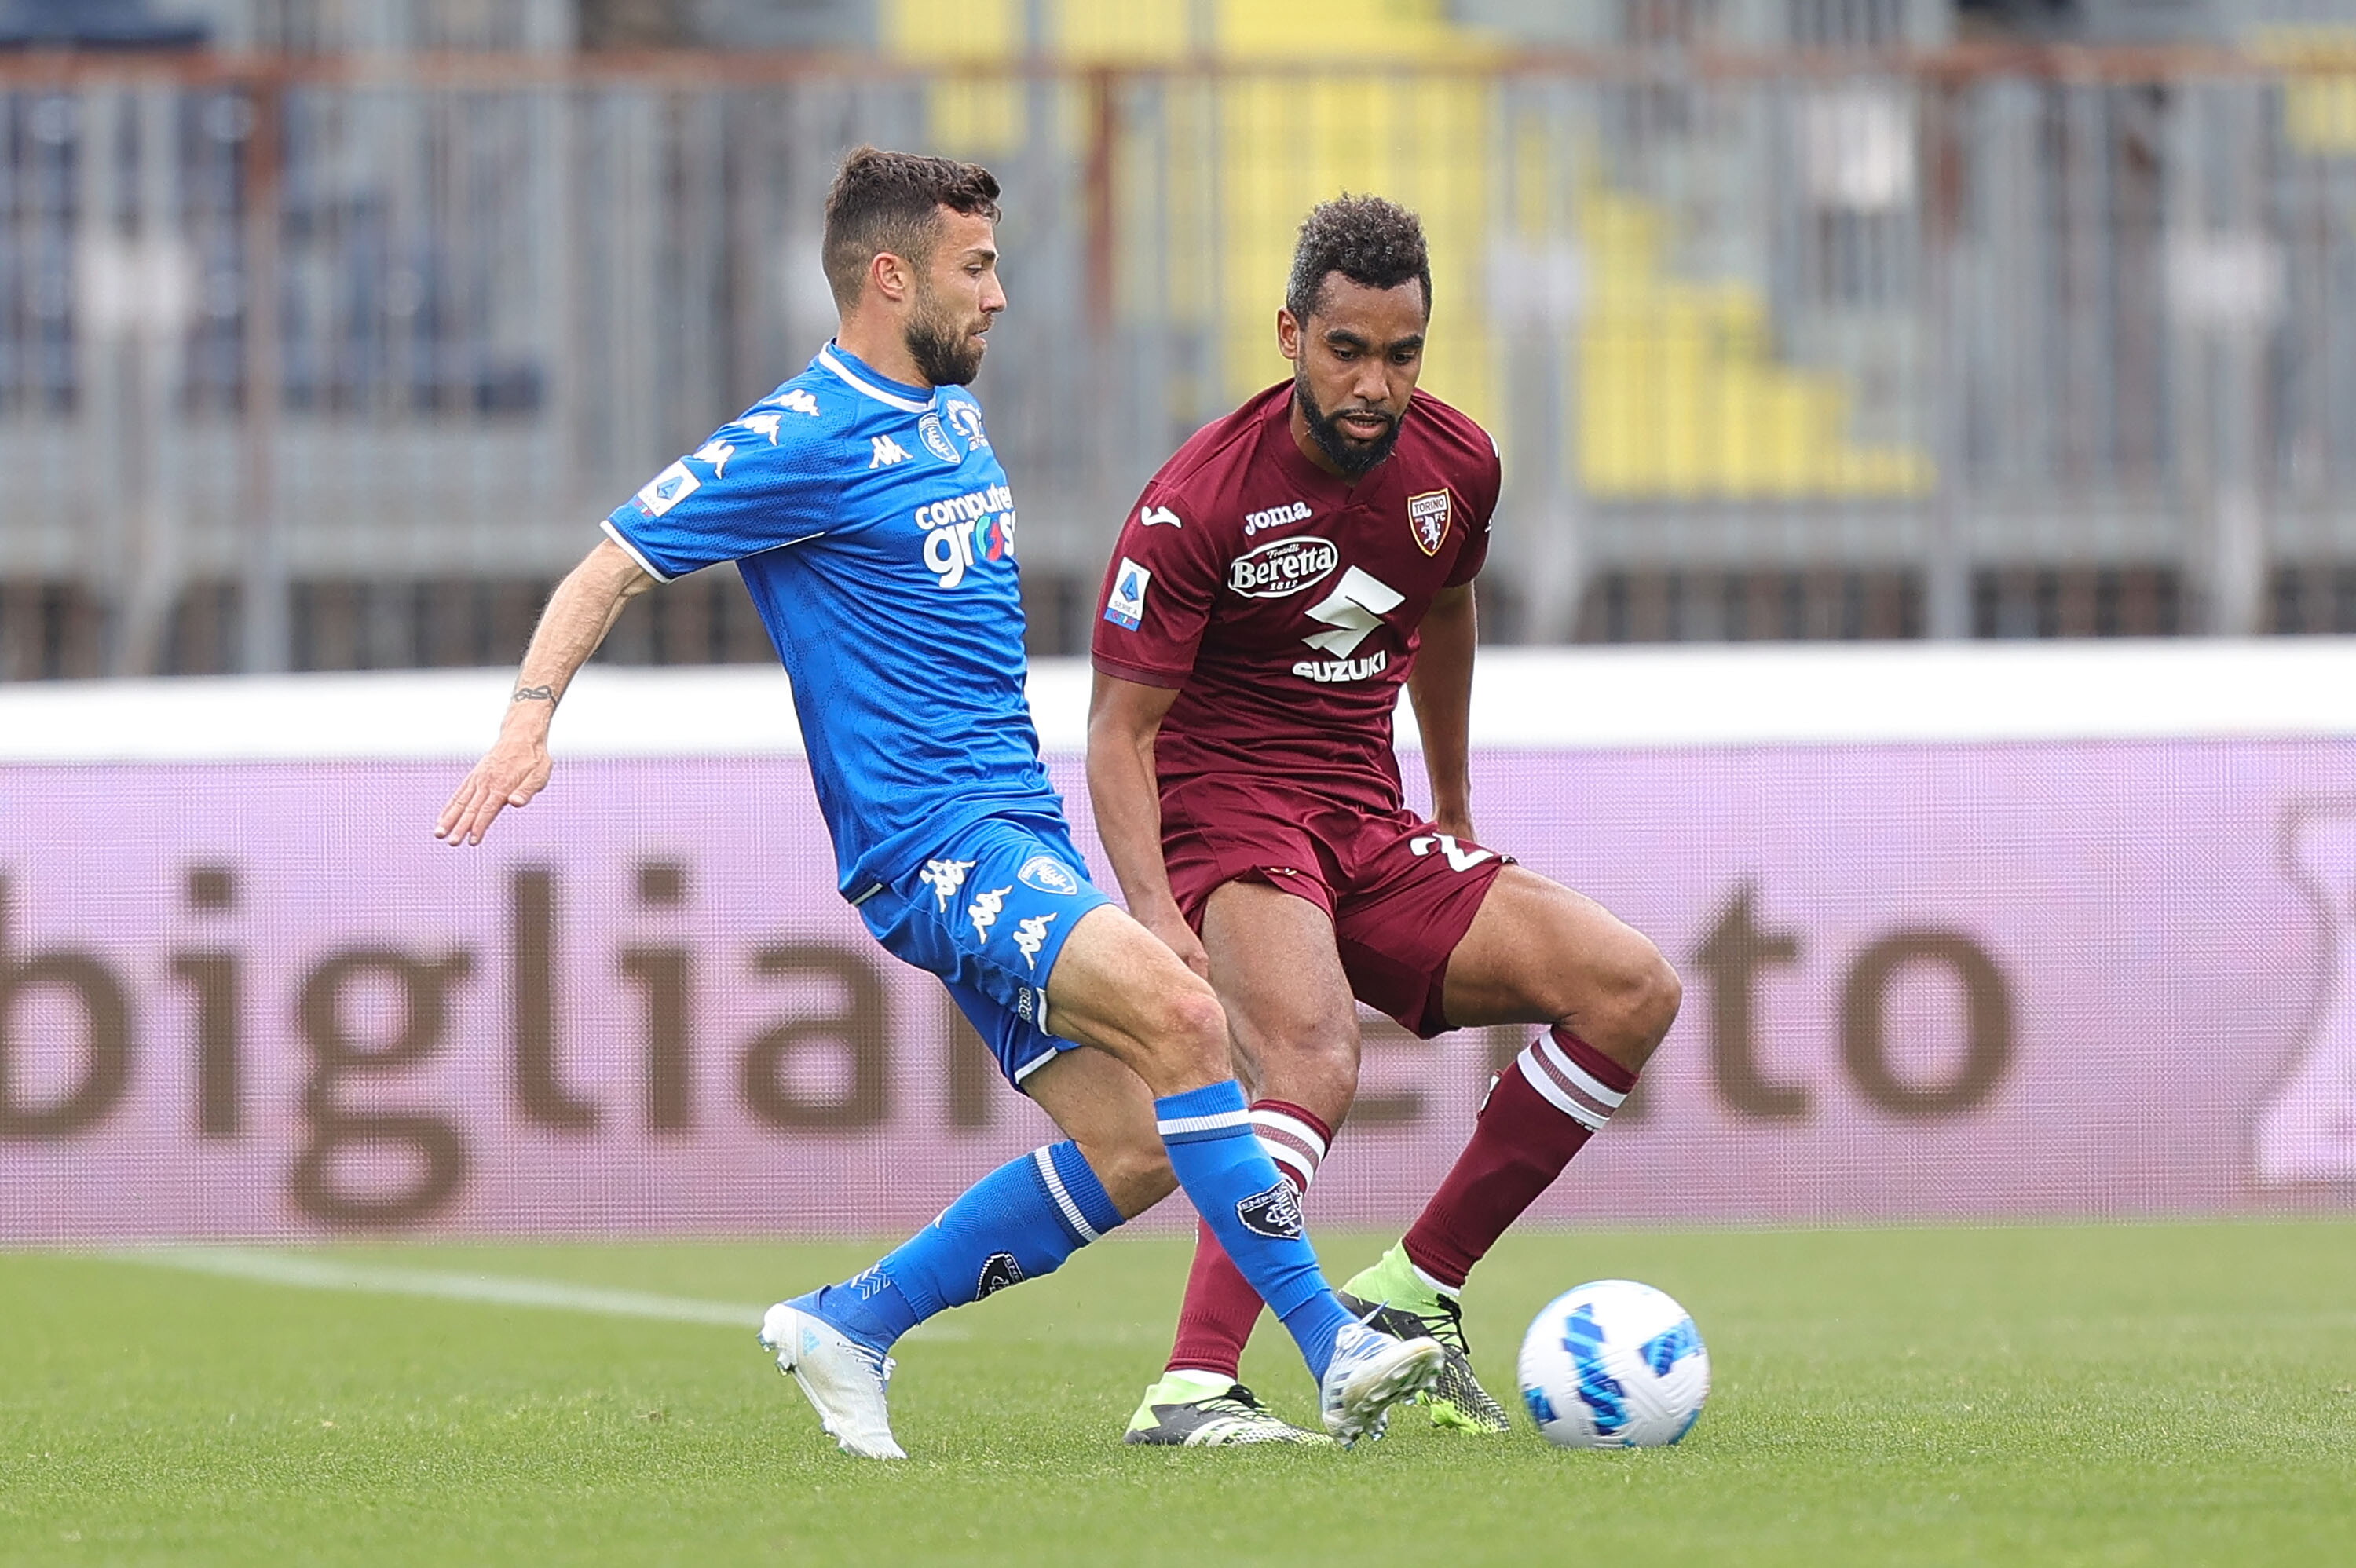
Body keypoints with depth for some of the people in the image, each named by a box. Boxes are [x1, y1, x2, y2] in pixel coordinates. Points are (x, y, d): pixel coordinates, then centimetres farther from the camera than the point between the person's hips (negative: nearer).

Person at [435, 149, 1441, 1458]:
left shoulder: (952, 411, 16)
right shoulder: (806, 442, -10)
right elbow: (611, 570, -10)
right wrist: (532, 715, -26)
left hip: (1020, 833, 9)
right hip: (930, 842, -9)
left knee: (1133, 1148, 0)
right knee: (1178, 1011, -27)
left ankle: (848, 1326, 13)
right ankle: (1333, 1347, -25)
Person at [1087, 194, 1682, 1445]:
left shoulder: (1454, 465, 2)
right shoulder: (1200, 501, -17)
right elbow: (1120, 729, -16)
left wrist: (1454, 812, 34)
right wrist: (1156, 912, -30)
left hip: (1372, 832, 7)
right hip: (1230, 816, -7)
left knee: (1634, 990, -6)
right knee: (1316, 1059, -36)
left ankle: (1413, 1294, -2)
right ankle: (1192, 1388, -43)